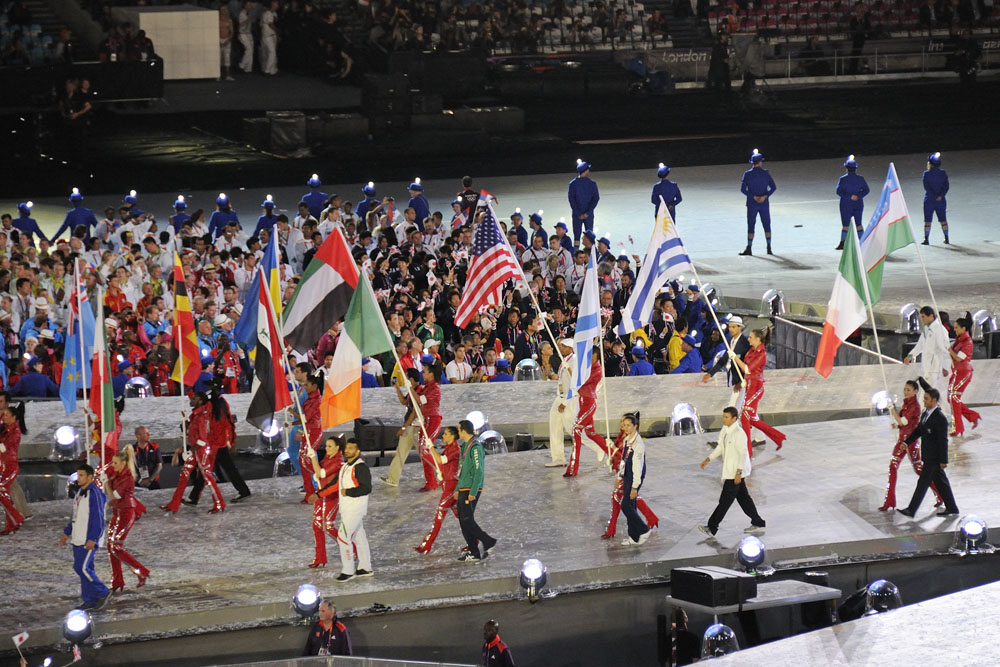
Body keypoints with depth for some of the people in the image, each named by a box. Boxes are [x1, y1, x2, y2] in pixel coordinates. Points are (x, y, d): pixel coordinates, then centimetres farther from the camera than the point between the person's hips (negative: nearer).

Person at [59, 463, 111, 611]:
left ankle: (102, 593, -1)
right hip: (78, 538, 9)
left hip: (88, 540, -9)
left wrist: (92, 539, -24)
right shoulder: (80, 493, 15)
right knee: (85, 568, 9)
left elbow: (98, 519, -19)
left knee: (81, 568, -13)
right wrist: (66, 533, 20)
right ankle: (90, 601, 12)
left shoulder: (94, 494, -15)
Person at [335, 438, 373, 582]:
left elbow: (366, 488, -24)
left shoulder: (361, 467, -19)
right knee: (358, 537, 16)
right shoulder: (346, 464, 11)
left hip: (355, 508, -9)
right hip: (347, 508, 9)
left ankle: (348, 571, -2)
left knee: (343, 537, -9)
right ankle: (365, 568, 25)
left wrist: (348, 492, -19)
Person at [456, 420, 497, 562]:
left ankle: (488, 541, -2)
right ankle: (473, 552, 8)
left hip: (471, 490, -10)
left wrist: (473, 493, -22)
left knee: (467, 520, -12)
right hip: (464, 490, 10)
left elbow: (479, 471, -19)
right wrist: (458, 490, 23)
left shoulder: (476, 447, -14)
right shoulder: (465, 446, 16)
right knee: (463, 521, 6)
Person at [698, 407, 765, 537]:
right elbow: (720, 447, 19)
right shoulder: (725, 431, 8)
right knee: (743, 498, 16)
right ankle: (757, 524, 24)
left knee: (725, 500, -4)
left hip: (736, 472, -10)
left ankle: (711, 528, -1)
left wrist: (738, 473, -22)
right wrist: (708, 459, 9)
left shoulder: (739, 433, -21)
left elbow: (743, 454, -21)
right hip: (730, 471, 10)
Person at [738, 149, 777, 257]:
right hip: (764, 204, 1)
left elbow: (743, 189, -12)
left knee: (750, 226, 1)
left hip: (752, 203, -1)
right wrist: (765, 196, -15)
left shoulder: (747, 174, -5)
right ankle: (769, 248, 8)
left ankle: (749, 249, -5)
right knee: (766, 225, 10)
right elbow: (773, 187, -8)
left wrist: (753, 197, -11)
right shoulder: (765, 173, -2)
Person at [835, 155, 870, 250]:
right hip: (858, 204, 3)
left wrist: (849, 196, -16)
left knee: (845, 224, 1)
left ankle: (843, 244, 2)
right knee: (858, 223, 11)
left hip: (846, 204, -3)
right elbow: (866, 190, -1)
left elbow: (839, 191, -16)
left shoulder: (843, 179, -10)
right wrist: (858, 196, -9)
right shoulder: (860, 179, 0)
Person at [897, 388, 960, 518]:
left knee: (923, 483, -4)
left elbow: (943, 440, -18)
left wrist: (943, 461, -17)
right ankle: (952, 509, 24)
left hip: (934, 458, -9)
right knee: (941, 482, 15)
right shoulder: (926, 413, 7)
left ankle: (911, 511, 1)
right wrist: (907, 442, 3)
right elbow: (918, 430, 16)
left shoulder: (940, 418, -20)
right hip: (928, 456, 9)